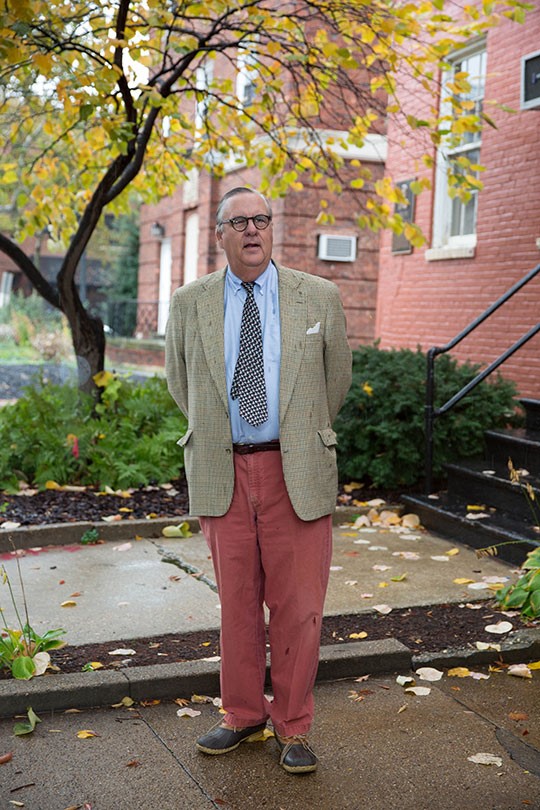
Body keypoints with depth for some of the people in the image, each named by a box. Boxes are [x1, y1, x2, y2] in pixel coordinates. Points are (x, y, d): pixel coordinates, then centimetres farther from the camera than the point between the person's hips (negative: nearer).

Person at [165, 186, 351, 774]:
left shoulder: (319, 297, 3)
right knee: (236, 603, 11)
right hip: (222, 472, 1)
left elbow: (336, 378, 14)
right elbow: (180, 383, 18)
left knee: (297, 606, 3)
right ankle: (244, 716, 29)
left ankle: (293, 729, 20)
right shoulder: (189, 304, 5)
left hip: (297, 472, -1)